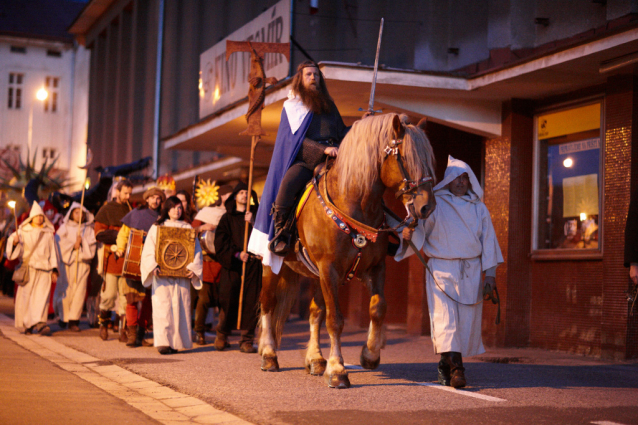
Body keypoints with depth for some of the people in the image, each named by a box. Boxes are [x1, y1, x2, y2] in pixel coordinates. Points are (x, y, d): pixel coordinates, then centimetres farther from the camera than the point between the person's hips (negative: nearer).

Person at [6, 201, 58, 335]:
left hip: (44, 268, 1)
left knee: (42, 296, -10)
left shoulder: (49, 234, 13)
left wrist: (54, 269, 4)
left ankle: (40, 323, -16)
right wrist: (14, 241, -27)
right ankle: (27, 324, 4)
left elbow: (53, 252, 12)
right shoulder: (23, 231, 8)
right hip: (27, 267, -1)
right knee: (26, 295, -3)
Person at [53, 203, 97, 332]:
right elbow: (59, 242, -3)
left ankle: (74, 320, -8)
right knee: (67, 291, -2)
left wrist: (82, 242, -12)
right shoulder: (65, 228, 9)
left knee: (79, 291, -8)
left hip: (83, 262, 1)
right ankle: (64, 317, 17)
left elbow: (93, 243, 3)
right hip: (67, 261, -1)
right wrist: (73, 245, -12)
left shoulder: (88, 229, 14)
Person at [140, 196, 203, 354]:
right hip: (161, 275, -2)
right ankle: (163, 342, -15)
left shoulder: (188, 228, 14)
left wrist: (193, 268, -8)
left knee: (180, 307, -3)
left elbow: (196, 251, 8)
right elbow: (148, 251, 3)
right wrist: (153, 267, -14)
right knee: (162, 306, -11)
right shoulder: (157, 227, 10)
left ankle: (175, 342, 2)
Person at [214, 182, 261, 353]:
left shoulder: (254, 216, 16)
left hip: (252, 264, 1)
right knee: (228, 301, -5)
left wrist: (252, 222, -11)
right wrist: (236, 254, -9)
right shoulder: (227, 218, 12)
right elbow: (221, 243, 4)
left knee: (251, 302, -5)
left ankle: (247, 340, -1)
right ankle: (222, 336, 14)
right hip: (232, 265, -1)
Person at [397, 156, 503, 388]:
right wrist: (408, 233, -30)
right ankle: (456, 368, -17)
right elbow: (420, 228, -6)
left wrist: (490, 273, 5)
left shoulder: (479, 208, 11)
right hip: (441, 269, -3)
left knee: (468, 321, 4)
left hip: (471, 271, 3)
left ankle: (445, 364, 21)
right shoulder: (434, 205, 1)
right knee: (445, 317, -14)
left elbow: (488, 240, 11)